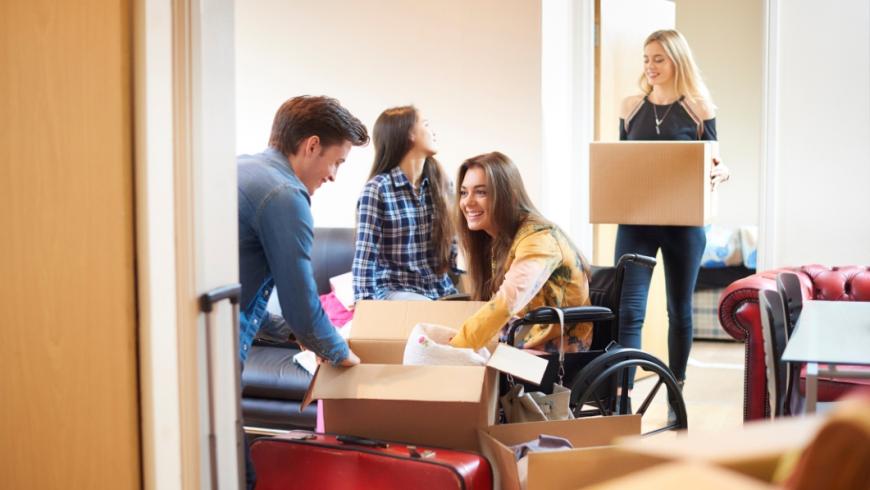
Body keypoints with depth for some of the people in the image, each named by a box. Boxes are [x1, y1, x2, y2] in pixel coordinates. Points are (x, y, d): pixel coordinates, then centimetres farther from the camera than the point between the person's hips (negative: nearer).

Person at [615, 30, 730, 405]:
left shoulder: (698, 109, -1)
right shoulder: (631, 107, 5)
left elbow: (713, 165, 3)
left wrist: (721, 173, -18)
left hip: (683, 222, -1)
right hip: (635, 219, 1)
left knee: (679, 310, 11)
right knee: (629, 308, -10)